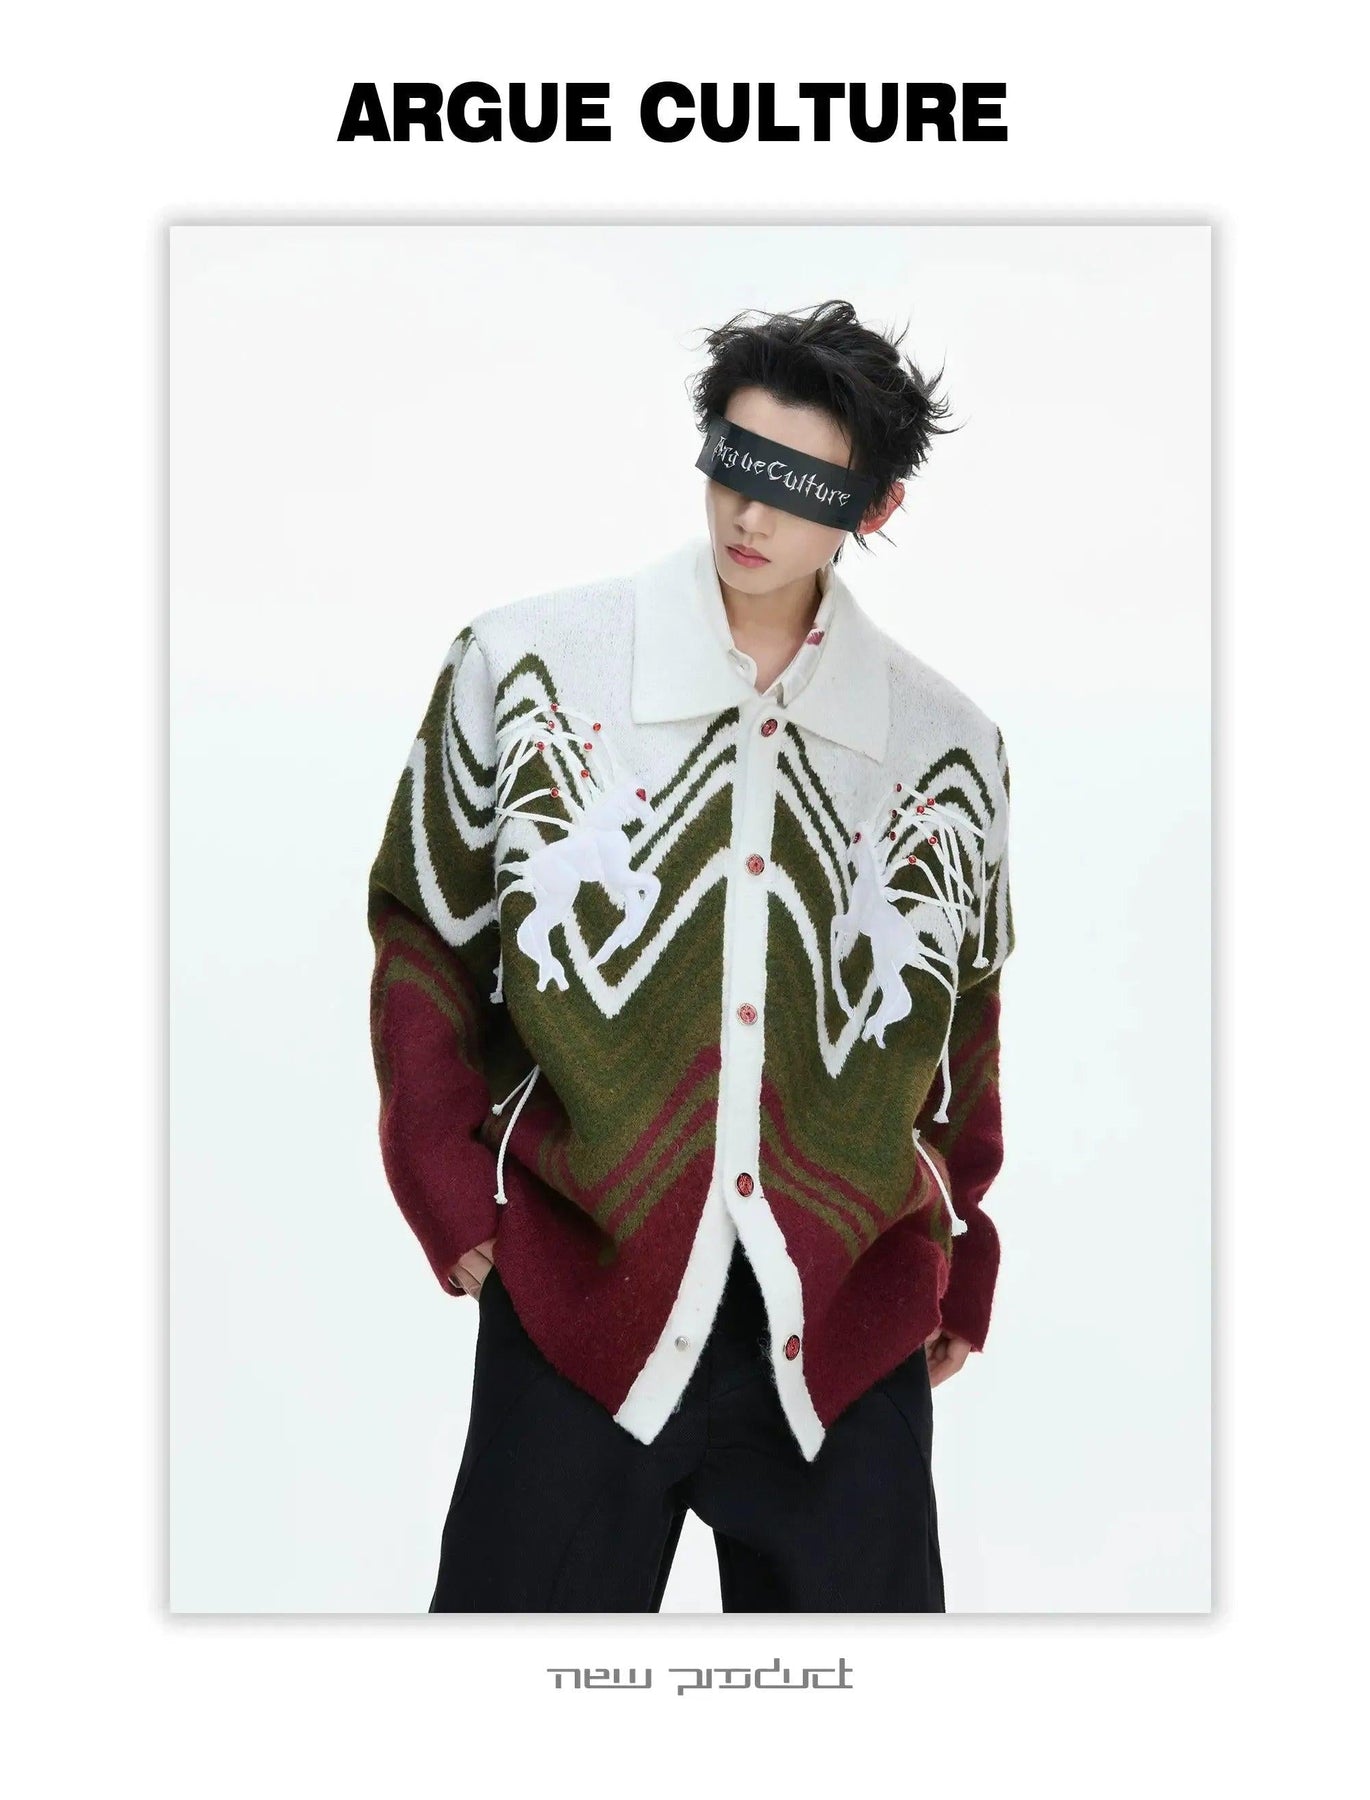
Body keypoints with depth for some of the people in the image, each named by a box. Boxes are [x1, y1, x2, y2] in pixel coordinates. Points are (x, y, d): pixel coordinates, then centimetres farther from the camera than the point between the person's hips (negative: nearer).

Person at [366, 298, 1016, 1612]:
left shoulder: (949, 748, 3)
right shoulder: (526, 667, -2)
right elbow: (424, 932, 6)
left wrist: (962, 1272, 14)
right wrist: (452, 1192, -2)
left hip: (848, 1338, 2)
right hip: (575, 1301, -1)